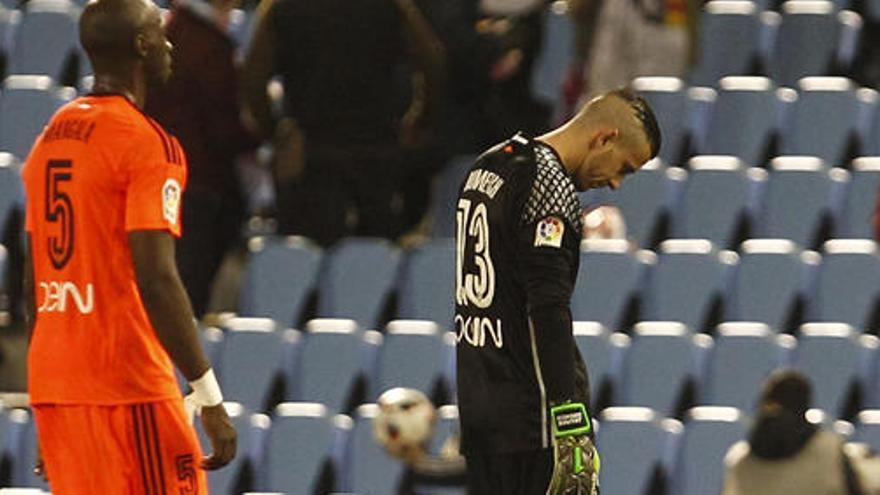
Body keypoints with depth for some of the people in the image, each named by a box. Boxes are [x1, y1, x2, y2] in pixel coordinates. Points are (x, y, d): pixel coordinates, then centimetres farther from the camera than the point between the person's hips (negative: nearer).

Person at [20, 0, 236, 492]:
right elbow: (155, 279, -19)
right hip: (128, 386, -7)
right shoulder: (147, 143, -10)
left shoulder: (51, 137, 14)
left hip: (52, 384, 7)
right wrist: (210, 396, -18)